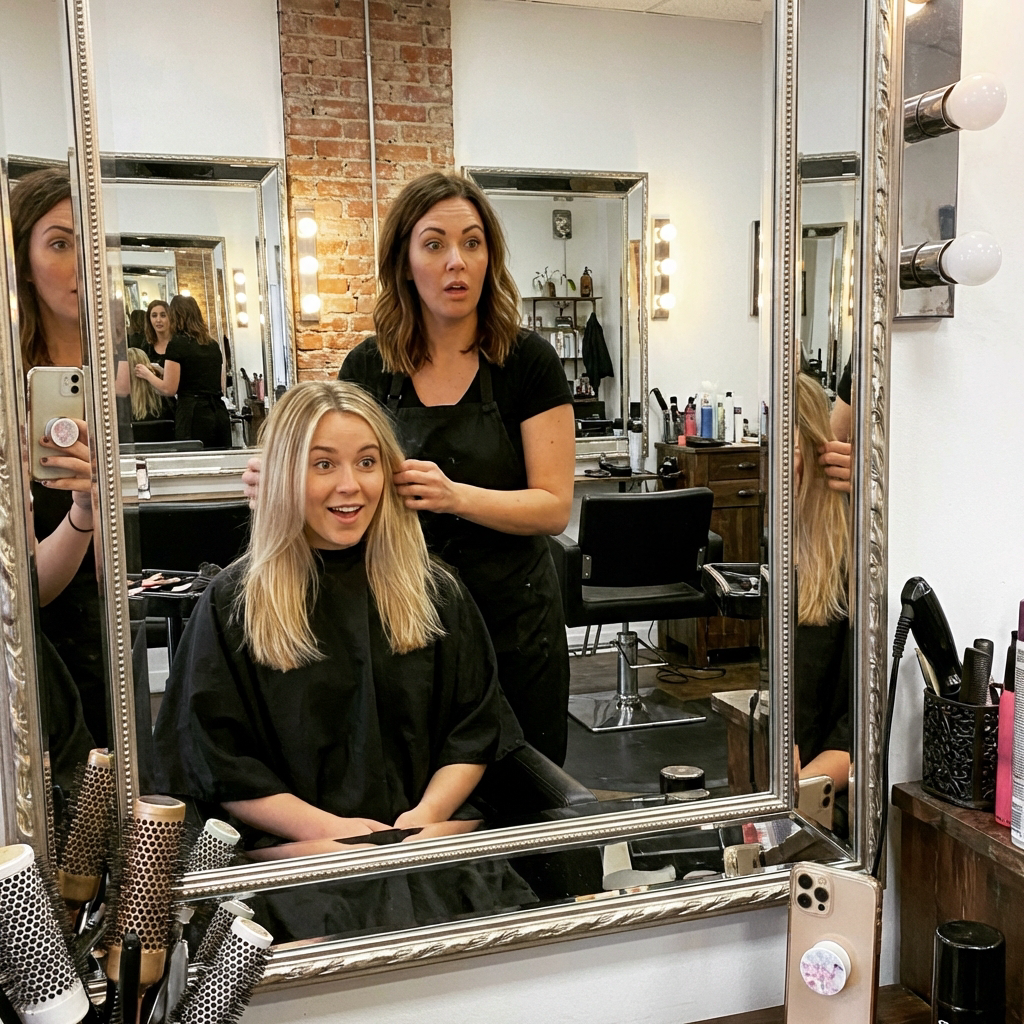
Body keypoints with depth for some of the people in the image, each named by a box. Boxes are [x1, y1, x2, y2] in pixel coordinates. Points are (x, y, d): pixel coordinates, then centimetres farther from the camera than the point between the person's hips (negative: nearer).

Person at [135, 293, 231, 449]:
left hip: (194, 415, -6)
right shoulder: (213, 345, 13)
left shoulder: (177, 344, -4)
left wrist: (147, 374, 11)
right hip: (219, 413, 6)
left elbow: (169, 389, -7)